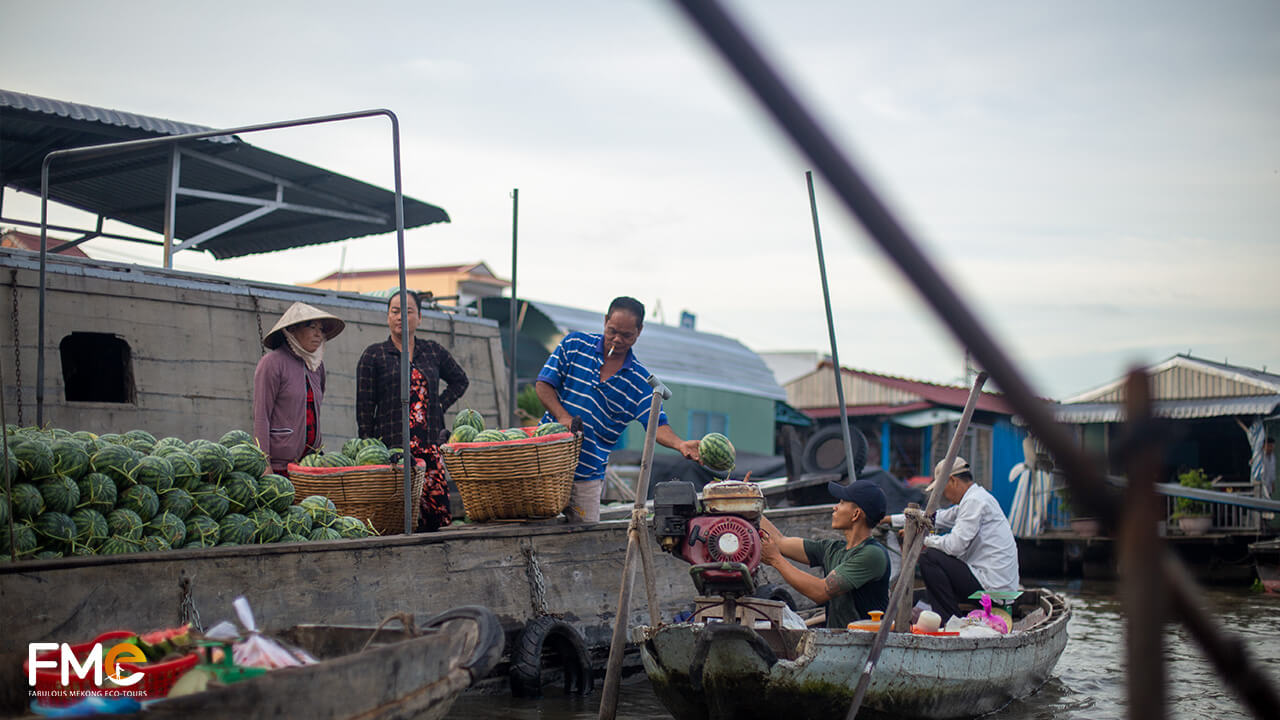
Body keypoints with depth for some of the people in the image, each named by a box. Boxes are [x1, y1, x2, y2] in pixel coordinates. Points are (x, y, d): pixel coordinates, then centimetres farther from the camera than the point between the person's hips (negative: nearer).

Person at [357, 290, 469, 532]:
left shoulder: (433, 351, 14)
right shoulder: (373, 355, 5)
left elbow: (460, 380, 30)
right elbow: (364, 409, 3)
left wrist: (440, 405, 13)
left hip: (431, 446, 3)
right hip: (393, 447, -3)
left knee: (438, 514, -5)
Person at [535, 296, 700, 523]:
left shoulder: (640, 381, 0)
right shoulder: (574, 345, 1)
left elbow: (657, 424, -7)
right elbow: (543, 384, -1)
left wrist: (680, 444, -29)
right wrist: (563, 416, -19)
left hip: (588, 475, 1)